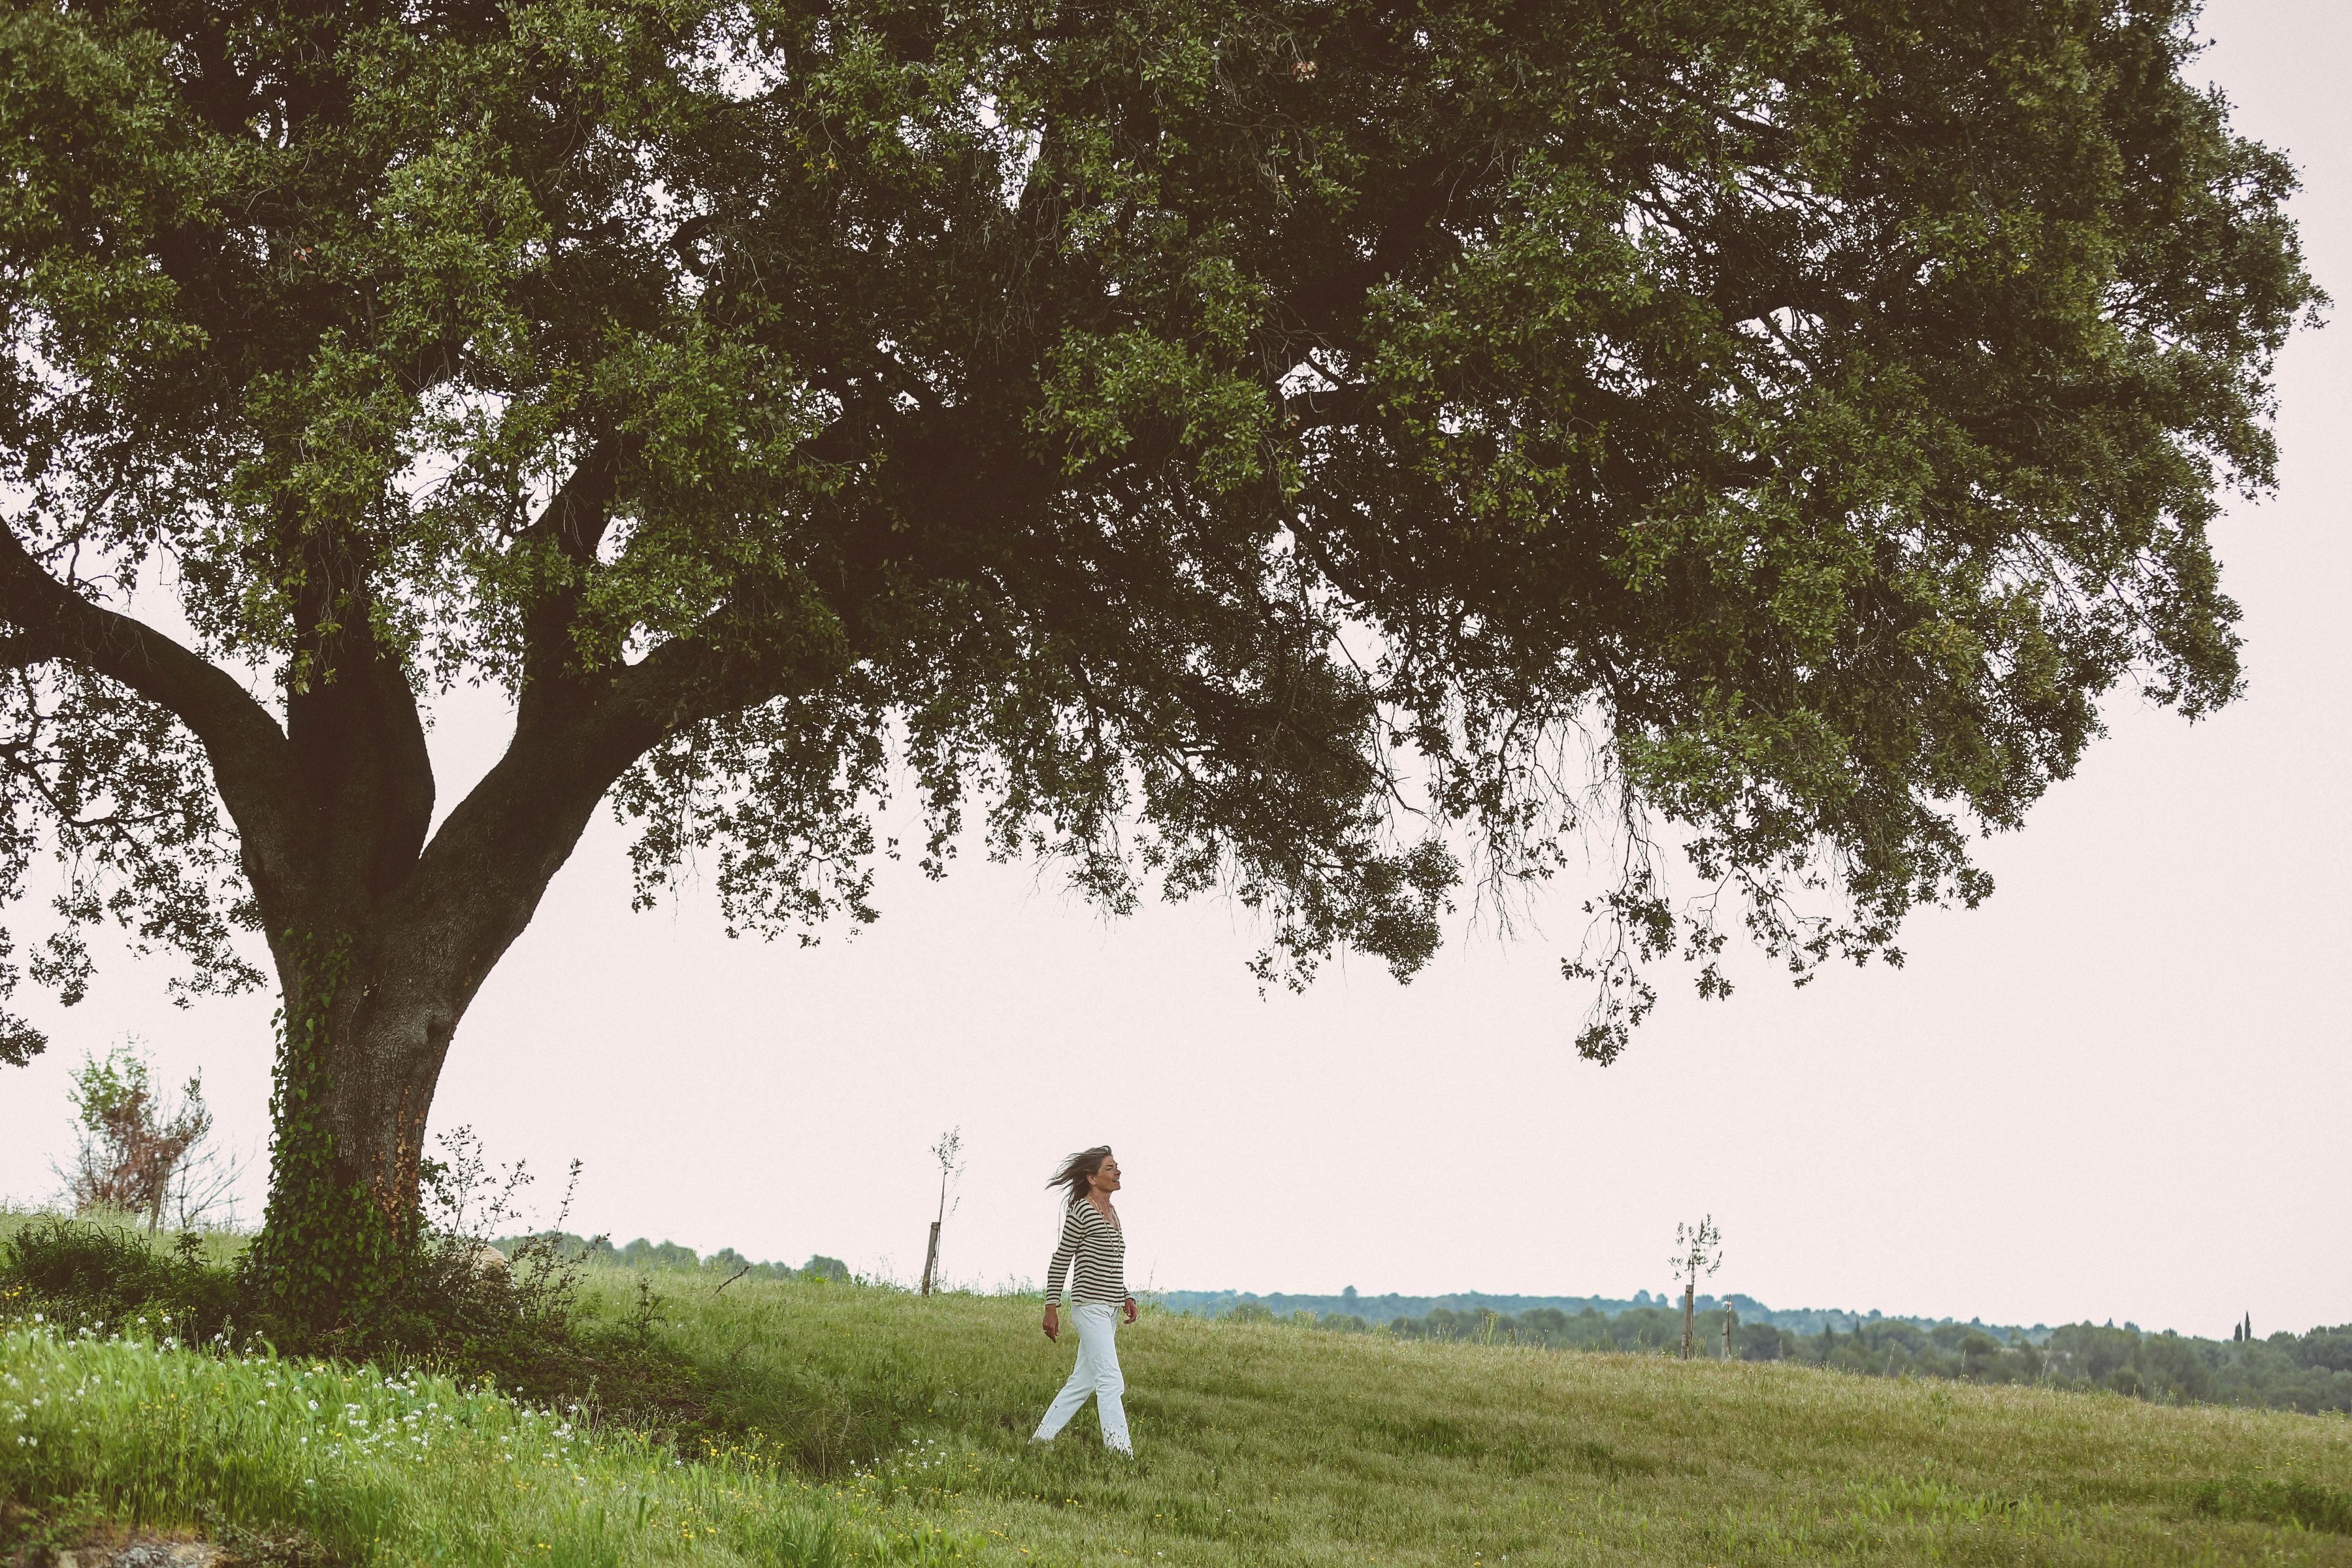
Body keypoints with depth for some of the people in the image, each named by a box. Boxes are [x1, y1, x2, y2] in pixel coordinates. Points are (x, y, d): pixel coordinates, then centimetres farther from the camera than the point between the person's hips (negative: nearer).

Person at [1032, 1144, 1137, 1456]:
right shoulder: (1081, 1212, -10)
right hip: (1090, 1308, -9)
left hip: (1110, 1311, 9)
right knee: (1111, 1381, -13)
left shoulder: (1112, 1213, 15)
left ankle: (1042, 1437, 20)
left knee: (1083, 1381, 11)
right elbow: (1060, 1262, -8)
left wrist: (1126, 1297, 13)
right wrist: (1051, 1308, -9)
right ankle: (1120, 1450, -15)